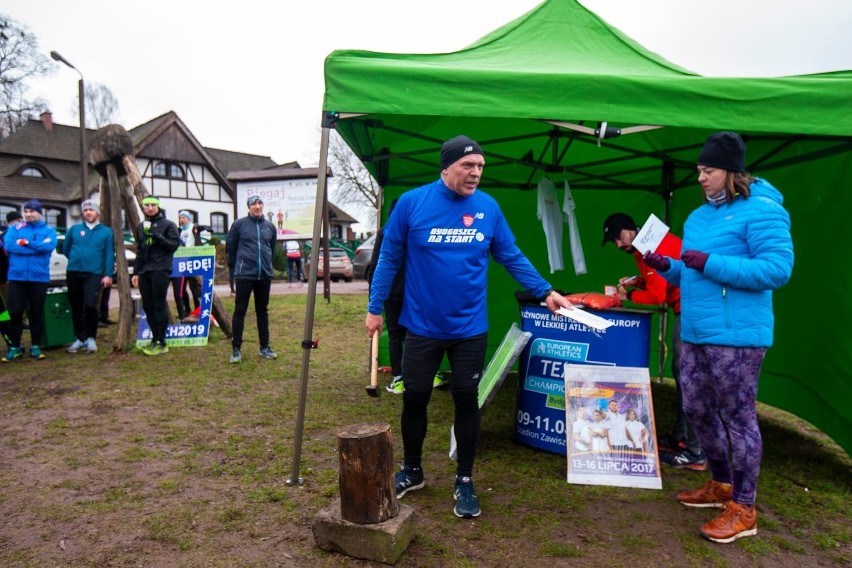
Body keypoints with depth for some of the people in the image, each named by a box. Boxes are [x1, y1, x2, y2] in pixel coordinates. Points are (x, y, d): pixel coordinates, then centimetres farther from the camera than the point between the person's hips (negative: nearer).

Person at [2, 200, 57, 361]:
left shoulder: (49, 230, 6)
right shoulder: (15, 228, 9)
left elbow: (49, 246, -13)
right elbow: (8, 245, -9)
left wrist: (27, 243, -12)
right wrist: (37, 248, -12)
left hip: (39, 277, 0)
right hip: (16, 277, 1)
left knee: (37, 312, 7)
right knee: (15, 312, 1)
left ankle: (36, 346, 17)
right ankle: (15, 346, 12)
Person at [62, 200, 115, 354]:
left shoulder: (106, 231, 4)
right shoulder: (74, 229, 9)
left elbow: (109, 255, -1)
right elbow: (65, 248, 18)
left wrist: (108, 275, -8)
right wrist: (77, 260, 13)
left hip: (94, 274, -3)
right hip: (73, 273, 3)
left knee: (90, 306, -14)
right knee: (76, 308, 8)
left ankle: (91, 338, 2)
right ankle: (80, 338, 18)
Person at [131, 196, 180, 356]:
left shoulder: (168, 225, 1)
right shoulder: (140, 227, 18)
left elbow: (174, 245, -8)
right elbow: (139, 251, 21)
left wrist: (156, 236, -18)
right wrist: (136, 272, 17)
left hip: (160, 270, -6)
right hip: (144, 271, 6)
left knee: (159, 305, -8)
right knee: (148, 306, 7)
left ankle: (161, 342, -5)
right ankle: (155, 339, 17)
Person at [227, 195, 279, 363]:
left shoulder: (270, 227, 8)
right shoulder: (239, 224, -3)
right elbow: (231, 248, 3)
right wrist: (235, 269, 8)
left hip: (265, 275, 4)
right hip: (244, 275, -4)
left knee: (262, 311, 12)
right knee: (240, 311, 1)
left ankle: (264, 347, 20)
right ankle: (236, 349, 8)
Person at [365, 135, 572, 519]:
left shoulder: (488, 207, -2)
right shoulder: (412, 203, -8)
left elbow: (512, 257, 5)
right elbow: (389, 258, -1)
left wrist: (544, 291, -4)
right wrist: (375, 307, 0)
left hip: (470, 327, 1)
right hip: (422, 325, 0)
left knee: (466, 401, 8)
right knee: (414, 398, 11)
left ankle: (464, 481, 26)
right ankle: (411, 471, 34)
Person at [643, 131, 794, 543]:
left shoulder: (761, 210, -9)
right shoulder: (698, 216, 17)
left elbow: (777, 269, -18)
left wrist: (711, 263, -21)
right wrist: (667, 267, 5)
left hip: (736, 335, -9)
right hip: (695, 334, 9)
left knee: (737, 418, 1)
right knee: (697, 411, 16)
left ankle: (743, 510, 16)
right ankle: (721, 485, 35)